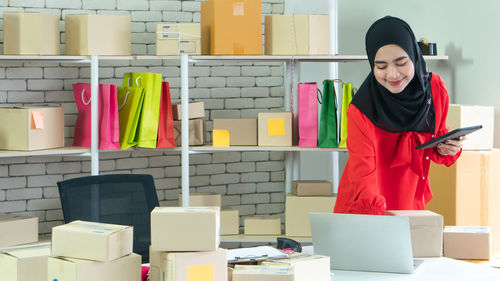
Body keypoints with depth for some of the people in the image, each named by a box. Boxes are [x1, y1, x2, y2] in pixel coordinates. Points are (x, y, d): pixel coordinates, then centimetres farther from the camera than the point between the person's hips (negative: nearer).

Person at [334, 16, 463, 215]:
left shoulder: (435, 89, -9)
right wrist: (373, 210, -46)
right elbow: (363, 175, -29)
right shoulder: (360, 111, -23)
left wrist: (447, 148, -15)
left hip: (411, 204, 4)